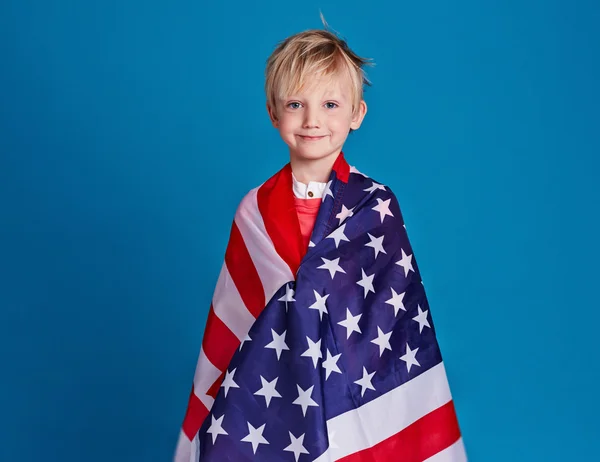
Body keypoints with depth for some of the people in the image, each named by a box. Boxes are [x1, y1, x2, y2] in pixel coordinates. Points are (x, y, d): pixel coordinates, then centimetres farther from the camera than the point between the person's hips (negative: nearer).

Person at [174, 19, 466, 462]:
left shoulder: (377, 205, -6)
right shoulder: (256, 210, -2)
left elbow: (399, 315, -5)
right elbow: (230, 324, 3)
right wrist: (213, 414, 3)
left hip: (356, 388, -1)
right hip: (267, 387, 1)